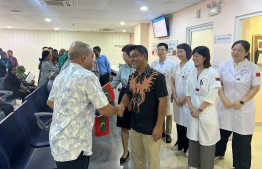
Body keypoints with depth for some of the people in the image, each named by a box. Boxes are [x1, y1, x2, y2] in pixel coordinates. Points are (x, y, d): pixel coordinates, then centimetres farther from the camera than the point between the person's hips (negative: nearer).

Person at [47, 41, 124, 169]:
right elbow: (105, 110, -16)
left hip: (57, 140, 8)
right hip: (73, 145, -8)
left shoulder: (60, 76, 7)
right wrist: (118, 109, 4)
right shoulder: (87, 76, -18)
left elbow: (50, 102, 20)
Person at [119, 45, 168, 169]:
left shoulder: (156, 77, -15)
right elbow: (128, 95, 14)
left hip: (151, 128, -6)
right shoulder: (132, 77, 4)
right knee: (137, 157, 22)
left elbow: (163, 101, -17)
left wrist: (159, 126, -18)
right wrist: (122, 105, -9)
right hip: (135, 125, 6)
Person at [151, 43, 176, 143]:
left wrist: (174, 94, -7)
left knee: (168, 114, 6)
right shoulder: (154, 64, 6)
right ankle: (161, 131, 28)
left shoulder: (172, 64, -4)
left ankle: (168, 134, 20)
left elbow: (174, 80, -4)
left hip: (168, 92, -3)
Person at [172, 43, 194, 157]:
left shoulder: (192, 66, -10)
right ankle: (179, 143, 29)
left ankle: (188, 147, 15)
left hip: (187, 100, -6)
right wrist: (175, 97, 1)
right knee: (179, 121, 13)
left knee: (187, 123, 0)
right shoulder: (177, 67, 10)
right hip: (177, 99, 6)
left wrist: (184, 99, -11)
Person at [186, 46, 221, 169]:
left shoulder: (213, 73, -11)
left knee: (206, 142, 4)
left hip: (207, 114, -5)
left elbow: (212, 96, -14)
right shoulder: (192, 72, 7)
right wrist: (191, 107, -5)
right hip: (193, 113, 6)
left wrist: (199, 110, -12)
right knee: (193, 139, 14)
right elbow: (188, 91, 8)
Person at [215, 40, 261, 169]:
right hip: (225, 106, 3)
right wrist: (224, 100, -8)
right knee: (222, 133, 15)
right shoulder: (225, 66, 3)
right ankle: (218, 153, 41)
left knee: (242, 139, 4)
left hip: (243, 109, -2)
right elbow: (219, 84, 5)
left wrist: (242, 102, -15)